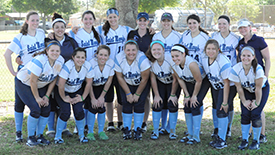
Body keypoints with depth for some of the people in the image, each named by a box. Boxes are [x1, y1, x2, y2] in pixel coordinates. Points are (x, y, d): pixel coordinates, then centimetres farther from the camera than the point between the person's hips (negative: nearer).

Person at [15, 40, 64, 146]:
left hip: (41, 85, 6)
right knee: (36, 109, -18)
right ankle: (30, 137, -1)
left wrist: (47, 96, -6)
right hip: (24, 83, -6)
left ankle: (39, 136, 10)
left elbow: (53, 79, -3)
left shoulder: (60, 61, -13)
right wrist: (37, 98, -16)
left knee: (46, 109, -6)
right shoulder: (40, 61, -33)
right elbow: (33, 81, -26)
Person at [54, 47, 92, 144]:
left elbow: (88, 83, -7)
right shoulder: (67, 66, -33)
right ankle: (57, 136, 1)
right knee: (66, 112, -18)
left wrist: (82, 97, -8)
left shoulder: (87, 66, -19)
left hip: (77, 91, 3)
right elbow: (60, 85, -29)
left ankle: (81, 136, 6)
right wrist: (64, 98, -19)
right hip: (62, 91, -3)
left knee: (79, 111, -14)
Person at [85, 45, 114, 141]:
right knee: (93, 107, -14)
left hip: (103, 88, 2)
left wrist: (102, 96, -9)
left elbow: (109, 81, -9)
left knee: (101, 108, -9)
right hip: (91, 88, -2)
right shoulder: (91, 64, -29)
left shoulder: (111, 63, -21)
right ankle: (90, 132, 1)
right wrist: (93, 98, -18)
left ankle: (101, 131, 8)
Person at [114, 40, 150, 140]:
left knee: (139, 105, -11)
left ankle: (138, 129, 2)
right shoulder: (119, 59, -23)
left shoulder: (142, 59, -32)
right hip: (126, 84, 2)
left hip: (142, 85, -2)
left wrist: (137, 94, -14)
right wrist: (128, 93, -10)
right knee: (126, 104, -8)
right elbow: (120, 77, -11)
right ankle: (127, 129, 5)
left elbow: (144, 79, -21)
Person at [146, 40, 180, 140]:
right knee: (157, 104, -8)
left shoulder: (171, 59, -32)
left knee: (172, 105, -12)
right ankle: (155, 131, 5)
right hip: (160, 83, 3)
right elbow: (153, 78, -10)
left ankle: (172, 131, 3)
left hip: (173, 83, -2)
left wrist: (173, 95, -14)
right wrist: (156, 95, -9)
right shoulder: (150, 61, -22)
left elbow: (175, 79, -21)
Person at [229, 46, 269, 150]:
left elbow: (258, 88, -25)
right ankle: (244, 140, 8)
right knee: (245, 114, -7)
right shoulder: (235, 70, -26)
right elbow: (239, 88, -13)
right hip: (247, 90, 3)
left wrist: (257, 103, -17)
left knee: (255, 114, -11)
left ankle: (256, 141, 5)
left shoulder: (258, 69, -36)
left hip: (262, 89, -3)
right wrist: (244, 101, -7)